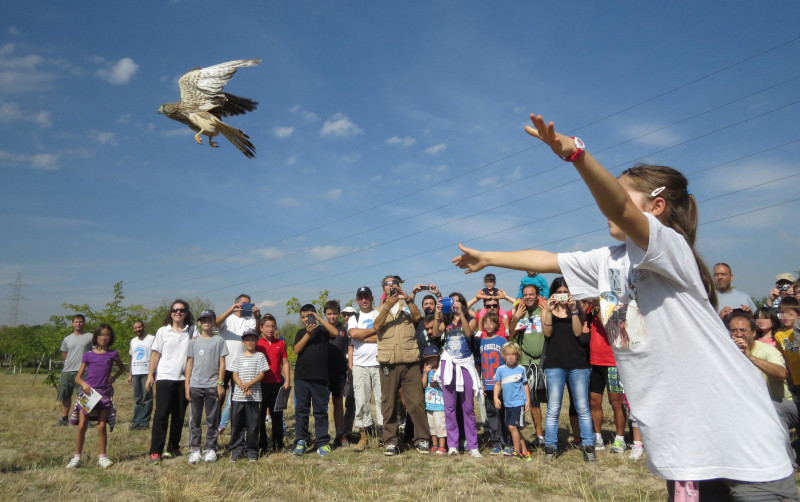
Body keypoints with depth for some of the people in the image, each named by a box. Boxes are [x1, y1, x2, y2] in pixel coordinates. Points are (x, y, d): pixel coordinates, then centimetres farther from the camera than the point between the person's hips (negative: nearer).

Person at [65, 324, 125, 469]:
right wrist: (84, 383, -15)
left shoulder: (113, 354, 6)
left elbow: (122, 368, 23)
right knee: (82, 426, 0)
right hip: (88, 392, 0)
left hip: (105, 393, 0)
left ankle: (102, 457, 9)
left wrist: (114, 377, 6)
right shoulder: (88, 355, 5)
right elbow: (78, 377, 5)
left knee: (101, 427, 0)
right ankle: (77, 457, 12)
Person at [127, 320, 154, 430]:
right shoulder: (133, 341, 17)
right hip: (135, 373, 6)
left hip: (147, 372, -6)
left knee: (147, 398, -4)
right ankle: (136, 422, 14)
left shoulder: (151, 339, -2)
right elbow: (132, 358, 21)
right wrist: (130, 374, 16)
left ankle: (144, 422, 1)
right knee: (137, 399, 9)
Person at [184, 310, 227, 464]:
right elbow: (189, 364, 8)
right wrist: (187, 385, 3)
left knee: (212, 419, 4)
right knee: (194, 418, 6)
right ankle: (194, 449, 14)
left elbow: (222, 363, 1)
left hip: (212, 385, -2)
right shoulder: (194, 341, 8)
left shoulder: (219, 340, 2)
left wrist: (220, 383, -5)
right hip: (195, 385, 2)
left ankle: (211, 449, 13)